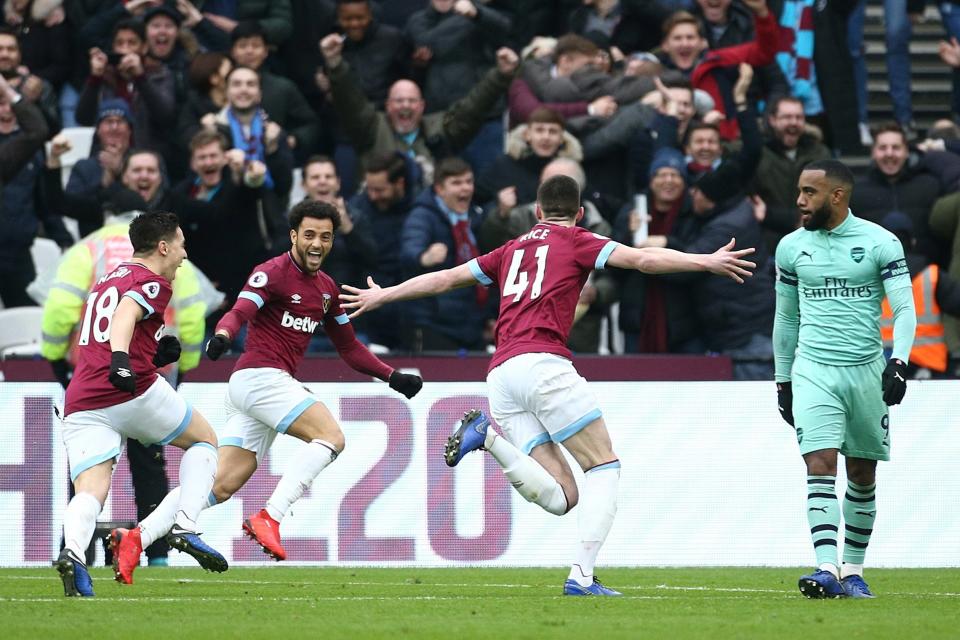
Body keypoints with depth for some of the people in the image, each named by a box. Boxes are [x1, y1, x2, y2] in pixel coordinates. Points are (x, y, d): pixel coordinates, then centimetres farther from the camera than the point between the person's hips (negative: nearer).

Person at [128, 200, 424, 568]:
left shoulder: (326, 289, 18)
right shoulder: (273, 273, -7)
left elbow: (349, 347, 25)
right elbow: (240, 311, -23)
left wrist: (392, 377, 17)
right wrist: (223, 334, -45)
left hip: (273, 384, 8)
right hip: (260, 376, -8)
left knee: (222, 485, 1)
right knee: (331, 436, -19)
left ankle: (137, 537, -1)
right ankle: (269, 518, -24)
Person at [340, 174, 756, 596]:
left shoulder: (513, 249, 27)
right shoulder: (575, 241, 11)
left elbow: (445, 279, 31)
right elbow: (642, 259, -2)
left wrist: (382, 296, 43)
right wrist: (706, 262, -2)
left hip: (500, 374, 6)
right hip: (542, 364, -6)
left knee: (560, 497, 1)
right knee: (604, 467, 1)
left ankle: (489, 435, -17)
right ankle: (582, 576, -14)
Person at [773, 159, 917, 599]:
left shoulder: (880, 243, -3)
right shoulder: (791, 247, 7)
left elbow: (904, 309, -4)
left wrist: (898, 362, -19)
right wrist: (782, 381, 18)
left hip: (867, 371, -1)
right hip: (813, 371, 1)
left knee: (862, 475, 7)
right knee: (820, 464, -14)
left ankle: (853, 571, 18)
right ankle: (827, 570, -23)